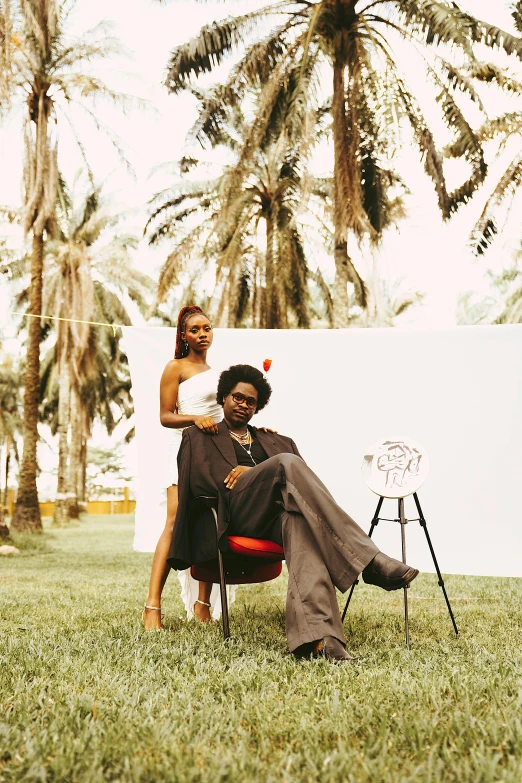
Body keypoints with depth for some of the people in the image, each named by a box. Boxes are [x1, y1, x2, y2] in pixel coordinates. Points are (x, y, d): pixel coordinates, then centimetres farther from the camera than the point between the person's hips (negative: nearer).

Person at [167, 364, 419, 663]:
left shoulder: (277, 442, 32)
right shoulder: (199, 436, 24)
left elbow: (303, 477, 14)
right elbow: (199, 480, 5)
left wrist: (251, 472, -5)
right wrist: (270, 474, 0)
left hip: (276, 515, 3)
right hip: (236, 514, -3)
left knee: (299, 520, -38)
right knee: (287, 462, -32)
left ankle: (318, 637, -60)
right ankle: (370, 561, -41)